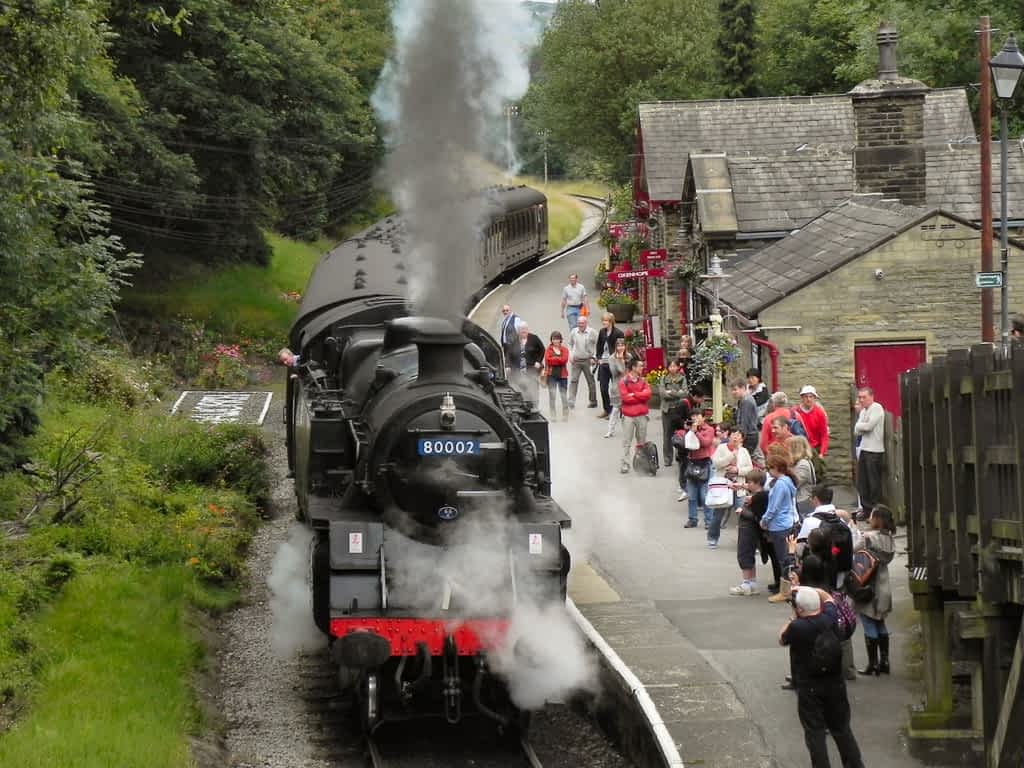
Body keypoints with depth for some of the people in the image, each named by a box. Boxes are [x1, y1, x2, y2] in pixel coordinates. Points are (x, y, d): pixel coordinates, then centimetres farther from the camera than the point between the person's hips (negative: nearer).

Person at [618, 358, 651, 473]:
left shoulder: (643, 380, 8)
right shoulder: (624, 381, -5)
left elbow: (648, 394, -7)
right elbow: (625, 397, -15)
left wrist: (633, 394, -13)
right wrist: (641, 396, -8)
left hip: (642, 415, 4)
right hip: (628, 415, -4)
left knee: (642, 441, 9)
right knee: (626, 441, -2)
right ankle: (625, 464, -1)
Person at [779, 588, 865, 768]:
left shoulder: (796, 627, -22)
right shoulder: (830, 619, -8)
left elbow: (782, 640, 0)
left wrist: (793, 618, 4)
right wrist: (809, 591, 22)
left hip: (809, 688, -5)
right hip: (835, 684, 5)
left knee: (815, 733, 4)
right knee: (842, 729, 17)